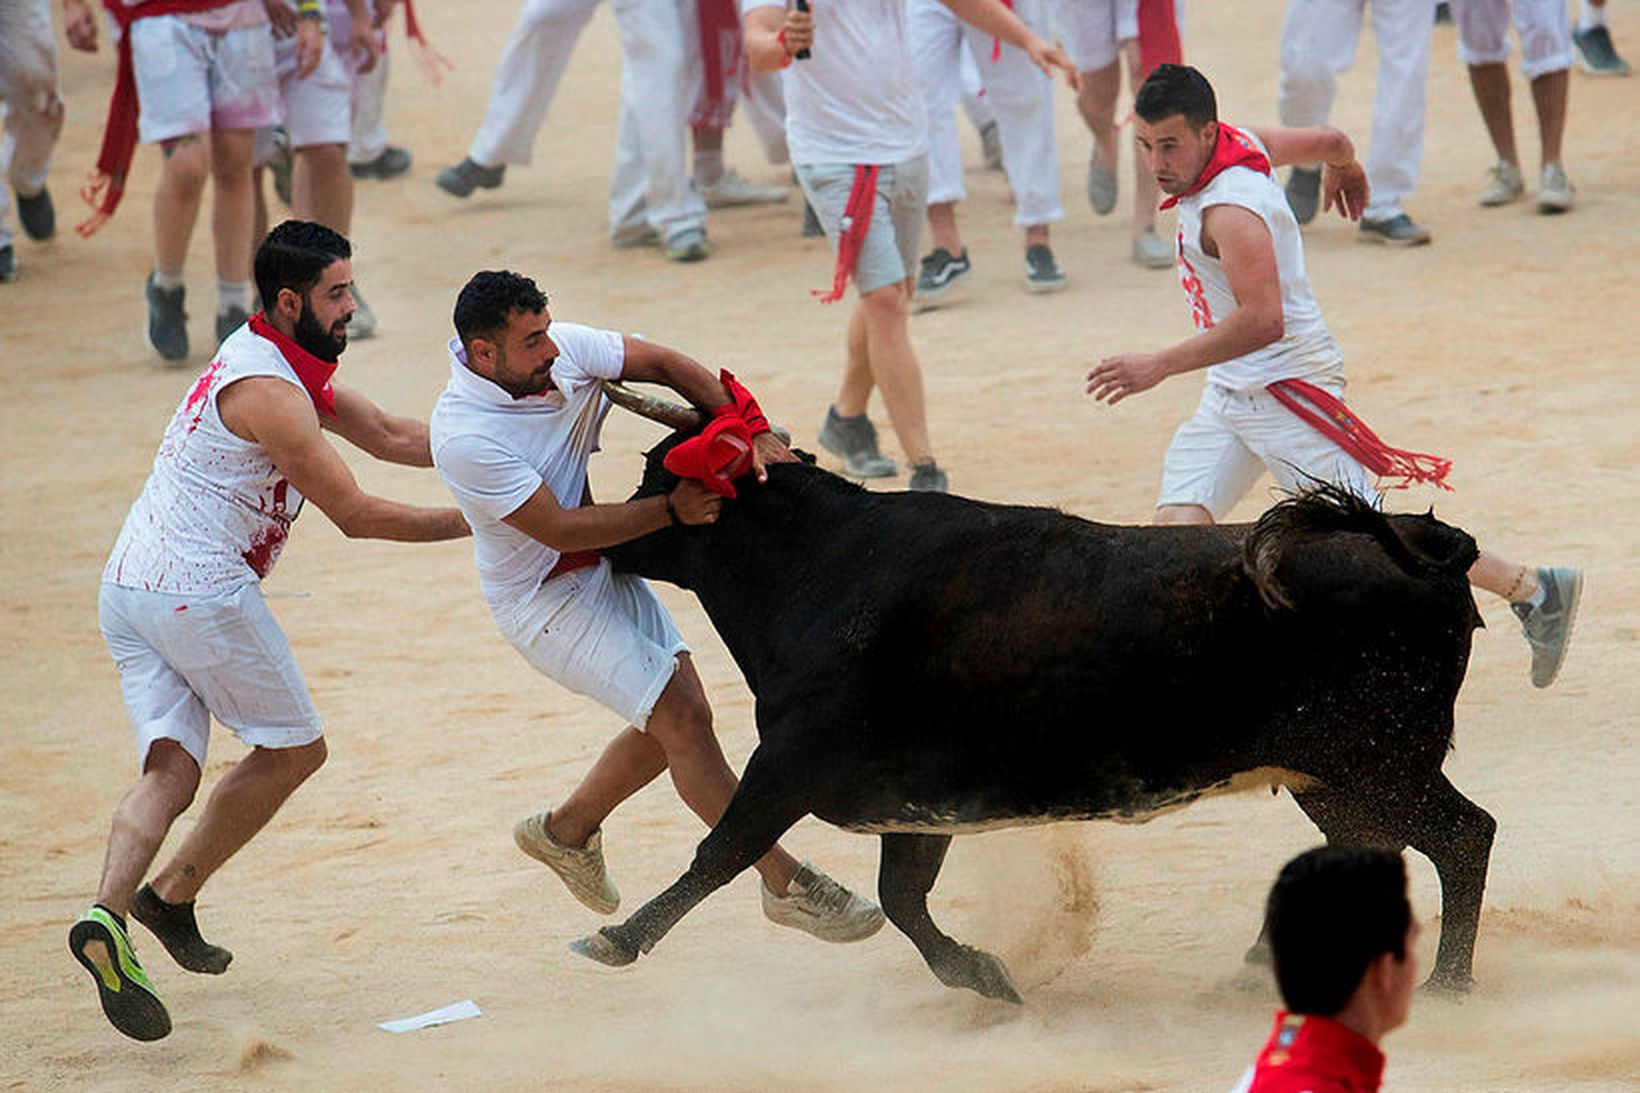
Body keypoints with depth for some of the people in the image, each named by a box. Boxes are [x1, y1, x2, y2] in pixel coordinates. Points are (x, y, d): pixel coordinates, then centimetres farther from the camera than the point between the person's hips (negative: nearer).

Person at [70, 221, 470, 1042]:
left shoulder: (279, 362, 18)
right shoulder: (270, 392, -13)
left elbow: (391, 437, 23)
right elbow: (355, 514, -12)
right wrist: (475, 521, -6)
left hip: (128, 587, 9)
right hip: (200, 592, -9)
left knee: (171, 767, -2)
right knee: (294, 749, 8)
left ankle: (110, 912, -23)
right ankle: (173, 899, 11)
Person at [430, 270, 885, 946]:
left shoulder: (560, 348, -11)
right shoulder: (464, 439, -29)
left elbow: (667, 366, -4)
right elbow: (561, 530, -26)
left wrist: (752, 434, -16)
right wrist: (672, 509, -27)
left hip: (605, 569, 8)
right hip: (548, 602, -8)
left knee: (680, 712, 12)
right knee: (682, 720, -10)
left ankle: (566, 830, 33)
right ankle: (784, 883, -1)